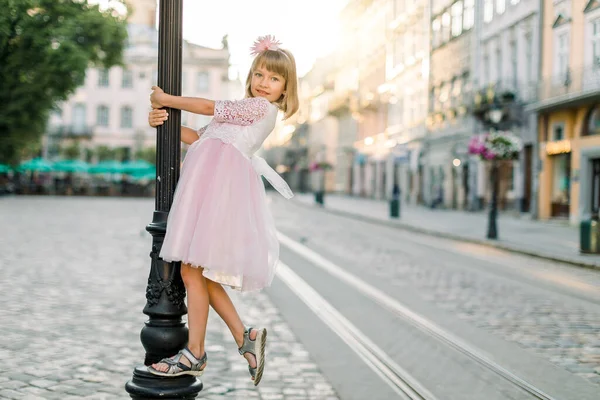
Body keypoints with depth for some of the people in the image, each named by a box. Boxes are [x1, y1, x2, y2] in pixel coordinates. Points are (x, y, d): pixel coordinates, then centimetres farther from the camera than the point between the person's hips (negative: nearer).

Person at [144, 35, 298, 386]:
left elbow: (208, 107, 1)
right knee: (200, 272, 8)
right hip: (213, 183, 9)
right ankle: (245, 337, 15)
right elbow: (198, 136, 24)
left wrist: (167, 99, 10)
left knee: (192, 270, -9)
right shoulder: (243, 112, 29)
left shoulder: (262, 107, 2)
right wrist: (165, 122, 9)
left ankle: (195, 354, 1)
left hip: (221, 184, -9)